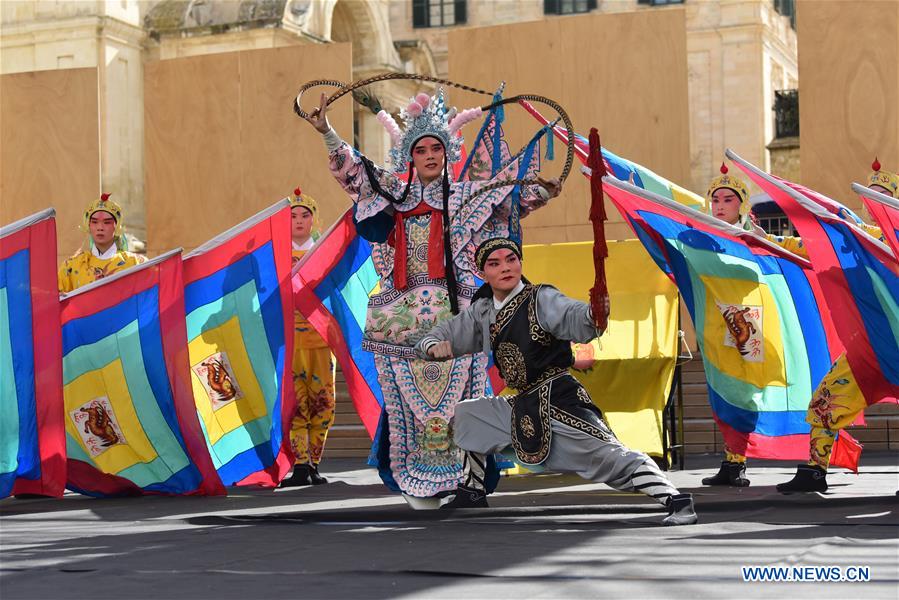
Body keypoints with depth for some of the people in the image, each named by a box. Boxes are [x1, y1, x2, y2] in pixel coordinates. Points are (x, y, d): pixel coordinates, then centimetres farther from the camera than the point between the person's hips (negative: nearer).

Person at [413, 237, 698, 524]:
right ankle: (470, 491, 33)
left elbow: (575, 319, -29)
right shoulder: (482, 312, 10)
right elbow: (437, 335, 17)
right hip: (523, 407, 7)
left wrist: (594, 313, -53)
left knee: (608, 455, -22)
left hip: (558, 401, -7)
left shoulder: (541, 299, -9)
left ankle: (677, 501, -23)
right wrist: (435, 347, -8)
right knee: (460, 417, 16)